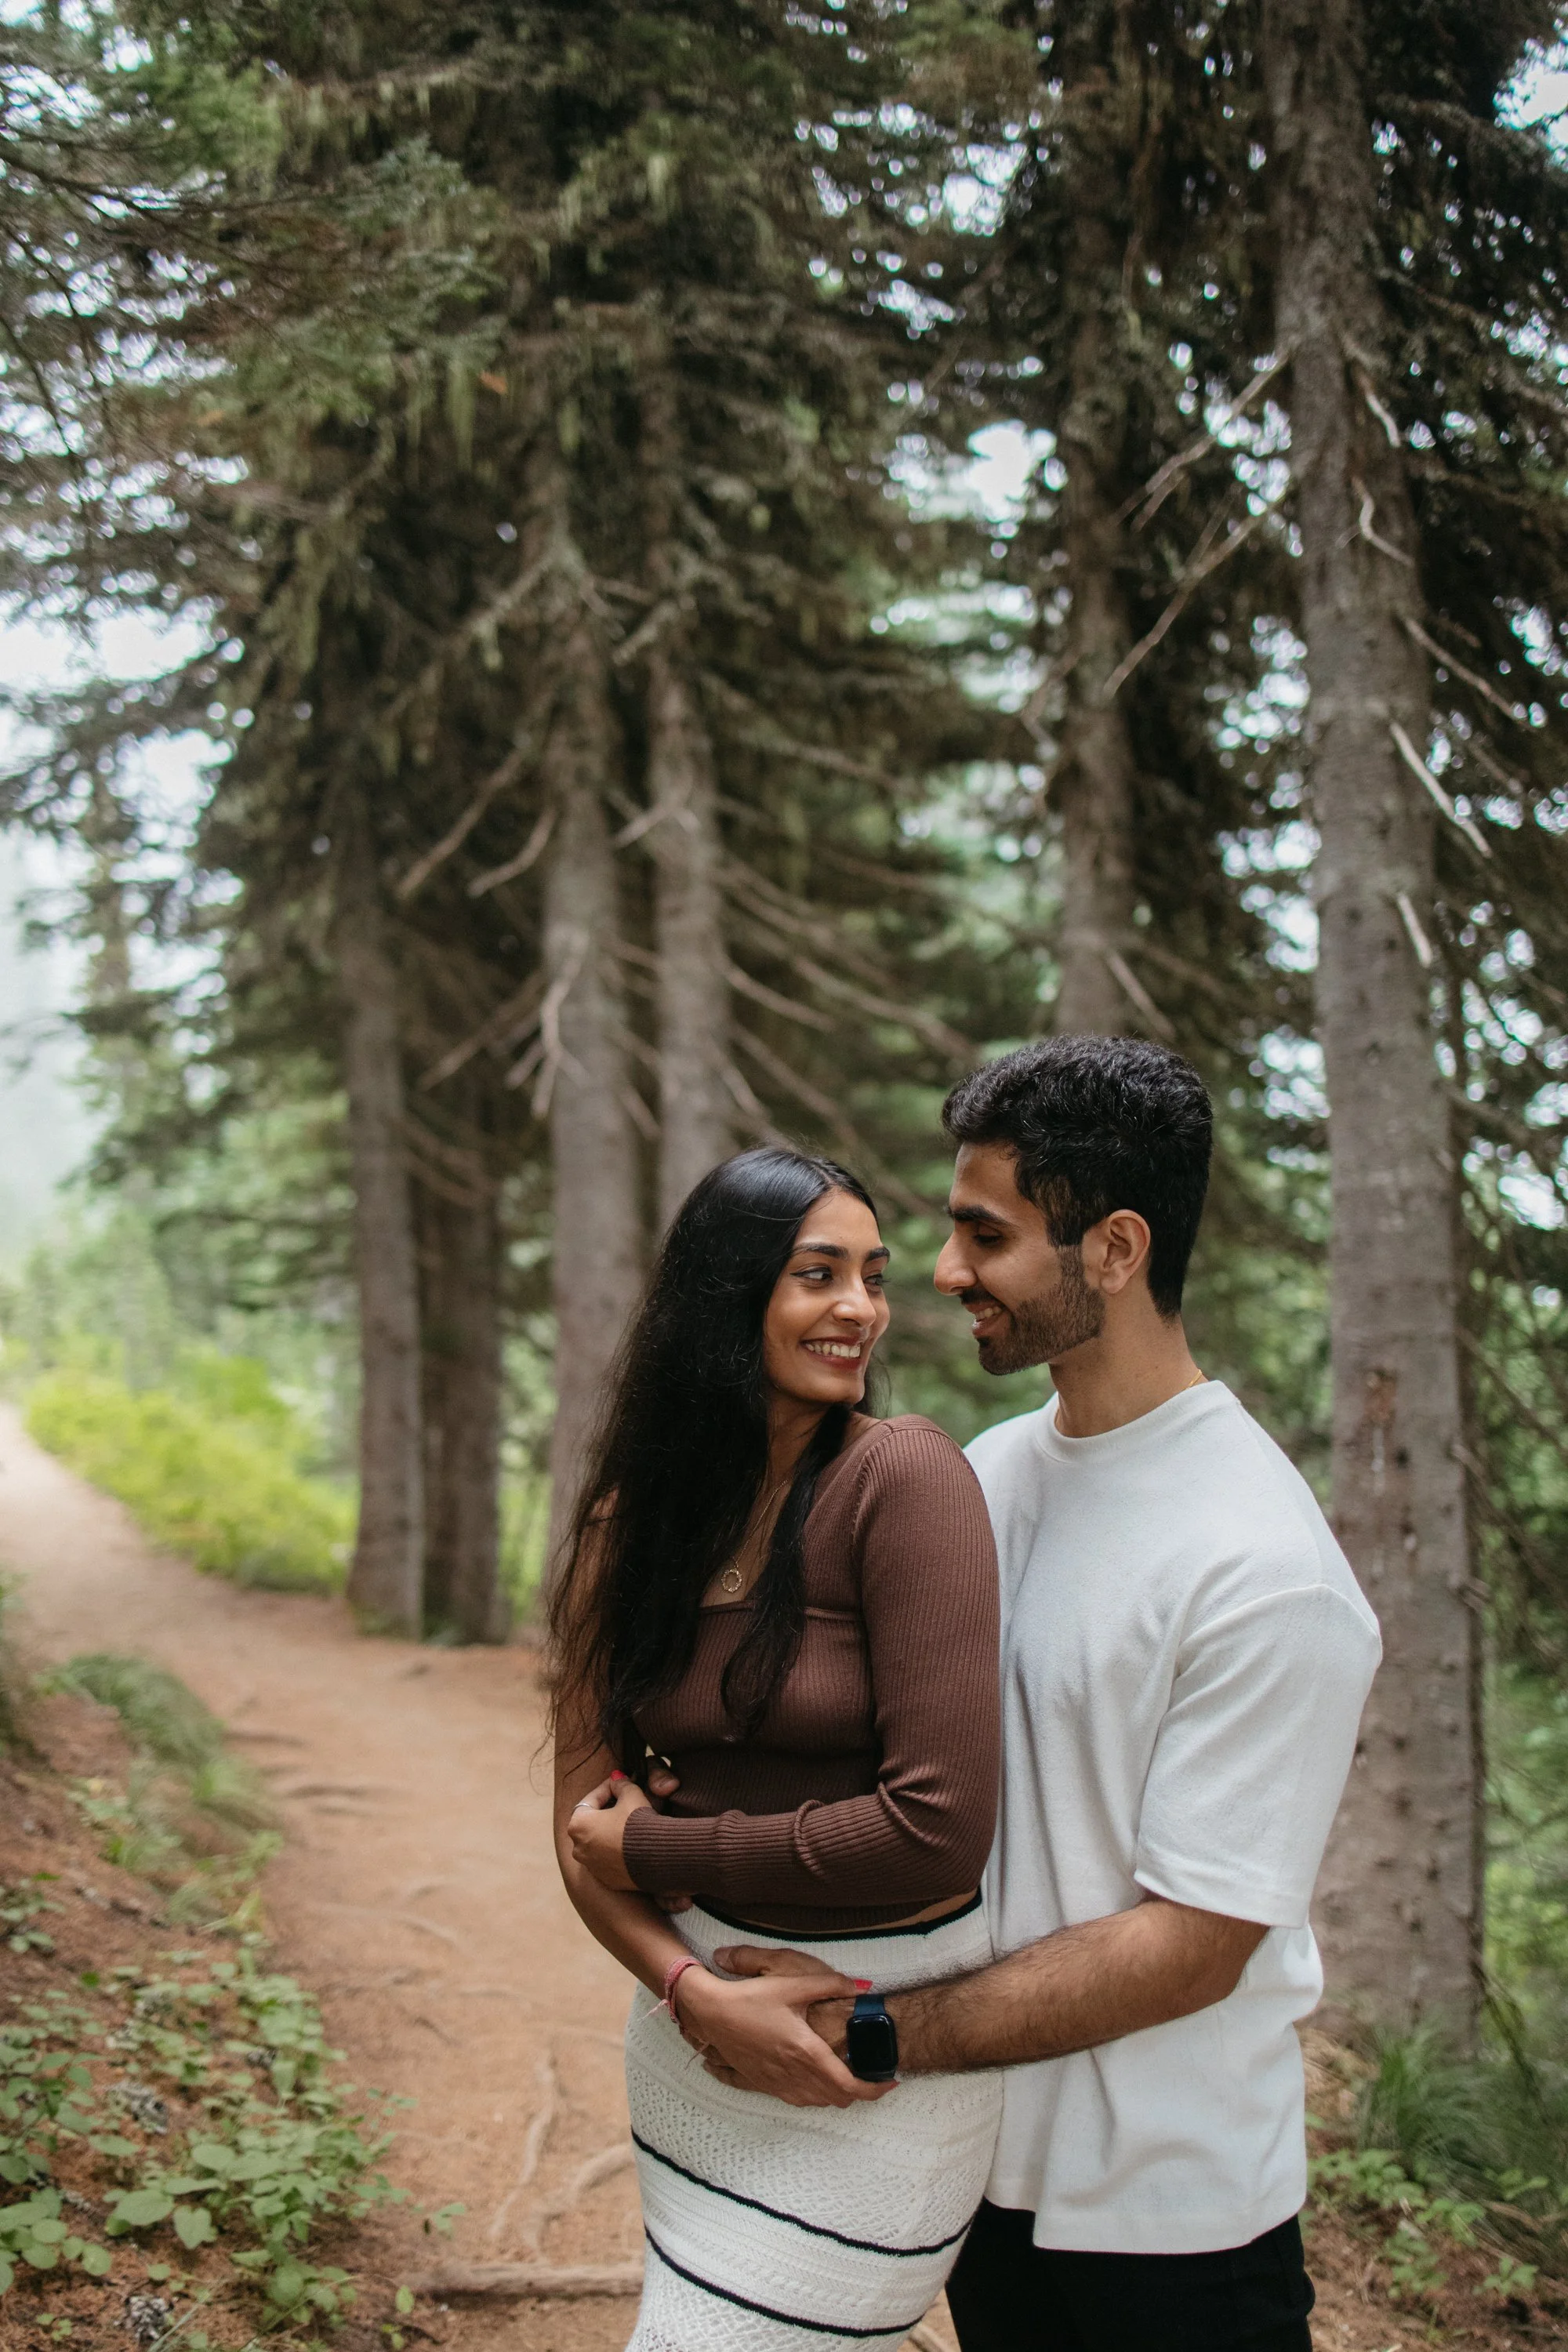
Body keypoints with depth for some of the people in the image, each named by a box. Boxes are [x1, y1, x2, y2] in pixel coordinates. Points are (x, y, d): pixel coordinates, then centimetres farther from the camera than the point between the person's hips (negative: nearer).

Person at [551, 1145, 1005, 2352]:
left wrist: (653, 1847, -12)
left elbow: (938, 1827, -23)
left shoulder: (901, 1474, -18)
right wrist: (694, 1991, -18)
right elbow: (587, 1820, 0)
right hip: (701, 2010, 5)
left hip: (884, 2034, -5)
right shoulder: (633, 1518, -1)